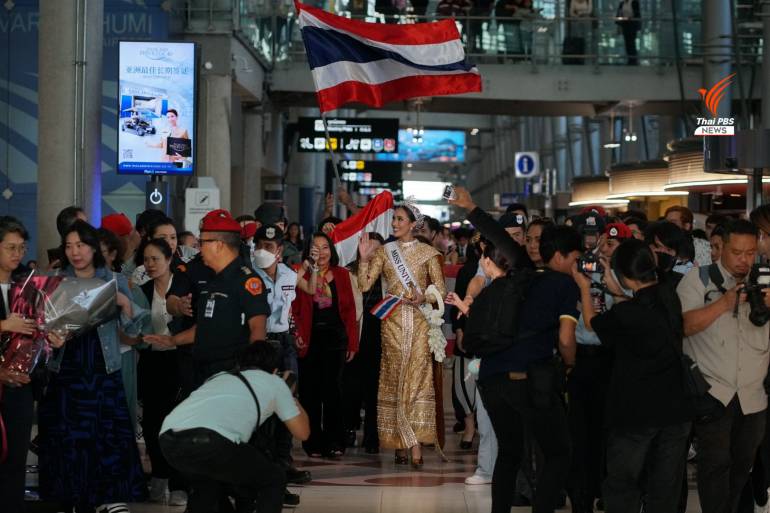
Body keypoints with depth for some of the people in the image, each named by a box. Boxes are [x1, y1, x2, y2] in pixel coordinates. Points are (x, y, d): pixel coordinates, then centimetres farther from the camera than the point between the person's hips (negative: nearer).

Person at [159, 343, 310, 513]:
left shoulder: (219, 377, 38)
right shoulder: (274, 382, 26)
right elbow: (302, 432, 31)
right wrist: (296, 403, 53)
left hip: (168, 440, 6)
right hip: (210, 440, -6)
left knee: (207, 485, 36)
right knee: (273, 480, 19)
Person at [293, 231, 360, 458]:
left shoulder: (342, 275, 6)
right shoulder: (302, 276, 2)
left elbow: (350, 310, 5)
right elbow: (295, 309, -3)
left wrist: (352, 343, 2)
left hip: (335, 337, 0)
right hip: (310, 339, 0)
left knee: (332, 390, 0)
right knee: (310, 391, 3)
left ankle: (334, 442, 5)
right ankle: (313, 444, 9)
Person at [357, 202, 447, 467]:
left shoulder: (427, 253, 5)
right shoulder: (384, 252, 10)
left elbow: (441, 290, 3)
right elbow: (365, 285, 3)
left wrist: (423, 298, -15)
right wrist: (364, 259, -9)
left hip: (418, 321, -2)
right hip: (392, 321, 2)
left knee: (416, 377, -10)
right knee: (394, 378, 0)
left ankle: (415, 442, -15)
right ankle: (400, 444, 2)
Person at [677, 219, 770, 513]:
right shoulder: (698, 281, 0)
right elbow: (683, 325, -13)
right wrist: (724, 303, -20)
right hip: (712, 393, -5)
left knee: (743, 465, 11)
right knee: (716, 464, -9)